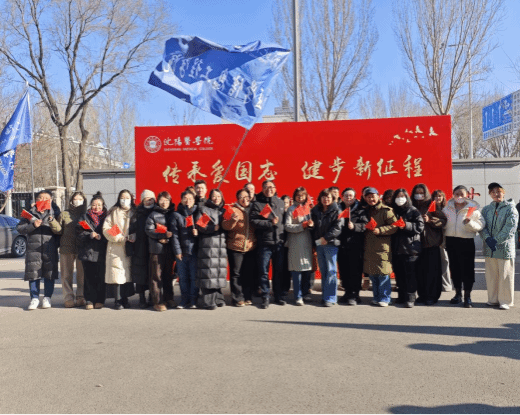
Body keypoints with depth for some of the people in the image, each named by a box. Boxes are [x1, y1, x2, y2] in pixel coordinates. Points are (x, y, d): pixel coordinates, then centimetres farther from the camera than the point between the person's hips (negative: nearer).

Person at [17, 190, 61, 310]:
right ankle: (34, 298, 12)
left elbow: (59, 230, -5)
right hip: (33, 247, 1)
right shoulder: (30, 213, 11)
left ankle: (47, 298, 14)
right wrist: (33, 225, -9)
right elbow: (19, 228, 5)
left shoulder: (55, 213, 7)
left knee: (49, 273, 2)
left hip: (50, 248, -1)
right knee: (33, 273, 1)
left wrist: (53, 222, -23)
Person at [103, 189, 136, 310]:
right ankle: (117, 300, 2)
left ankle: (125, 299, 14)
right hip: (116, 248, -2)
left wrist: (133, 237, -10)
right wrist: (122, 238, -11)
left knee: (128, 273, 2)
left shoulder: (135, 213, 12)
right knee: (116, 273, -7)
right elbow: (106, 229, -2)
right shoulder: (113, 212, 5)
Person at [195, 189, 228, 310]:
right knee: (208, 272, -8)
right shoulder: (204, 209, 8)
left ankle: (218, 298, 14)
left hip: (221, 245, 4)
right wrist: (213, 228, -11)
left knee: (220, 270, 2)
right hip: (208, 244, -4)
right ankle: (209, 302, -3)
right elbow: (199, 226, -3)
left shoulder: (223, 211, 22)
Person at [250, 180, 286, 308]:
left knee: (279, 271, 10)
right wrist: (270, 223, -15)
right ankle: (265, 297, 12)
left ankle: (279, 296, 21)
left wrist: (284, 234, 5)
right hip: (264, 243, -3)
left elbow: (284, 219, 16)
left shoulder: (280, 202, 14)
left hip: (279, 241, 3)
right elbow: (253, 220, -11)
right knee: (264, 271, 1)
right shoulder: (257, 204, 0)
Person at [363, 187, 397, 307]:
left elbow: (394, 226, -11)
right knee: (372, 274, 10)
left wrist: (380, 230, -19)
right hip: (369, 247, 7)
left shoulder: (386, 210, -5)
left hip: (382, 247, -6)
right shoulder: (366, 211, 16)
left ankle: (385, 298, 7)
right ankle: (377, 297, 22)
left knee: (383, 274, -5)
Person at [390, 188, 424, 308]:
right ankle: (401, 296, 18)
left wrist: (406, 225, -18)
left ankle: (410, 298, 0)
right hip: (396, 247, 4)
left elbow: (420, 226, -8)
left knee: (410, 274, -5)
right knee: (399, 273, 9)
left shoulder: (413, 211, 1)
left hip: (410, 248, -4)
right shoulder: (392, 211, 13)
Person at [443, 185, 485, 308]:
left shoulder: (473, 209, -2)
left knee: (467, 269, -1)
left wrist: (470, 223, -25)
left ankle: (467, 296, 9)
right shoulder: (447, 208, 9)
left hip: (467, 242, -4)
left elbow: (481, 225, -9)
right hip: (451, 241, 4)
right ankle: (458, 294, 24)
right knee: (454, 268, 11)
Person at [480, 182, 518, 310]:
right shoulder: (486, 209, 12)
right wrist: (487, 239, -12)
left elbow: (510, 228, -10)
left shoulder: (510, 208, -2)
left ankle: (505, 301, 12)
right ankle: (493, 299, 21)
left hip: (505, 247, -4)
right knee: (491, 275, 9)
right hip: (489, 248, 4)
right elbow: (482, 226, 5)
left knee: (505, 275, 0)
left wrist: (496, 241, -15)